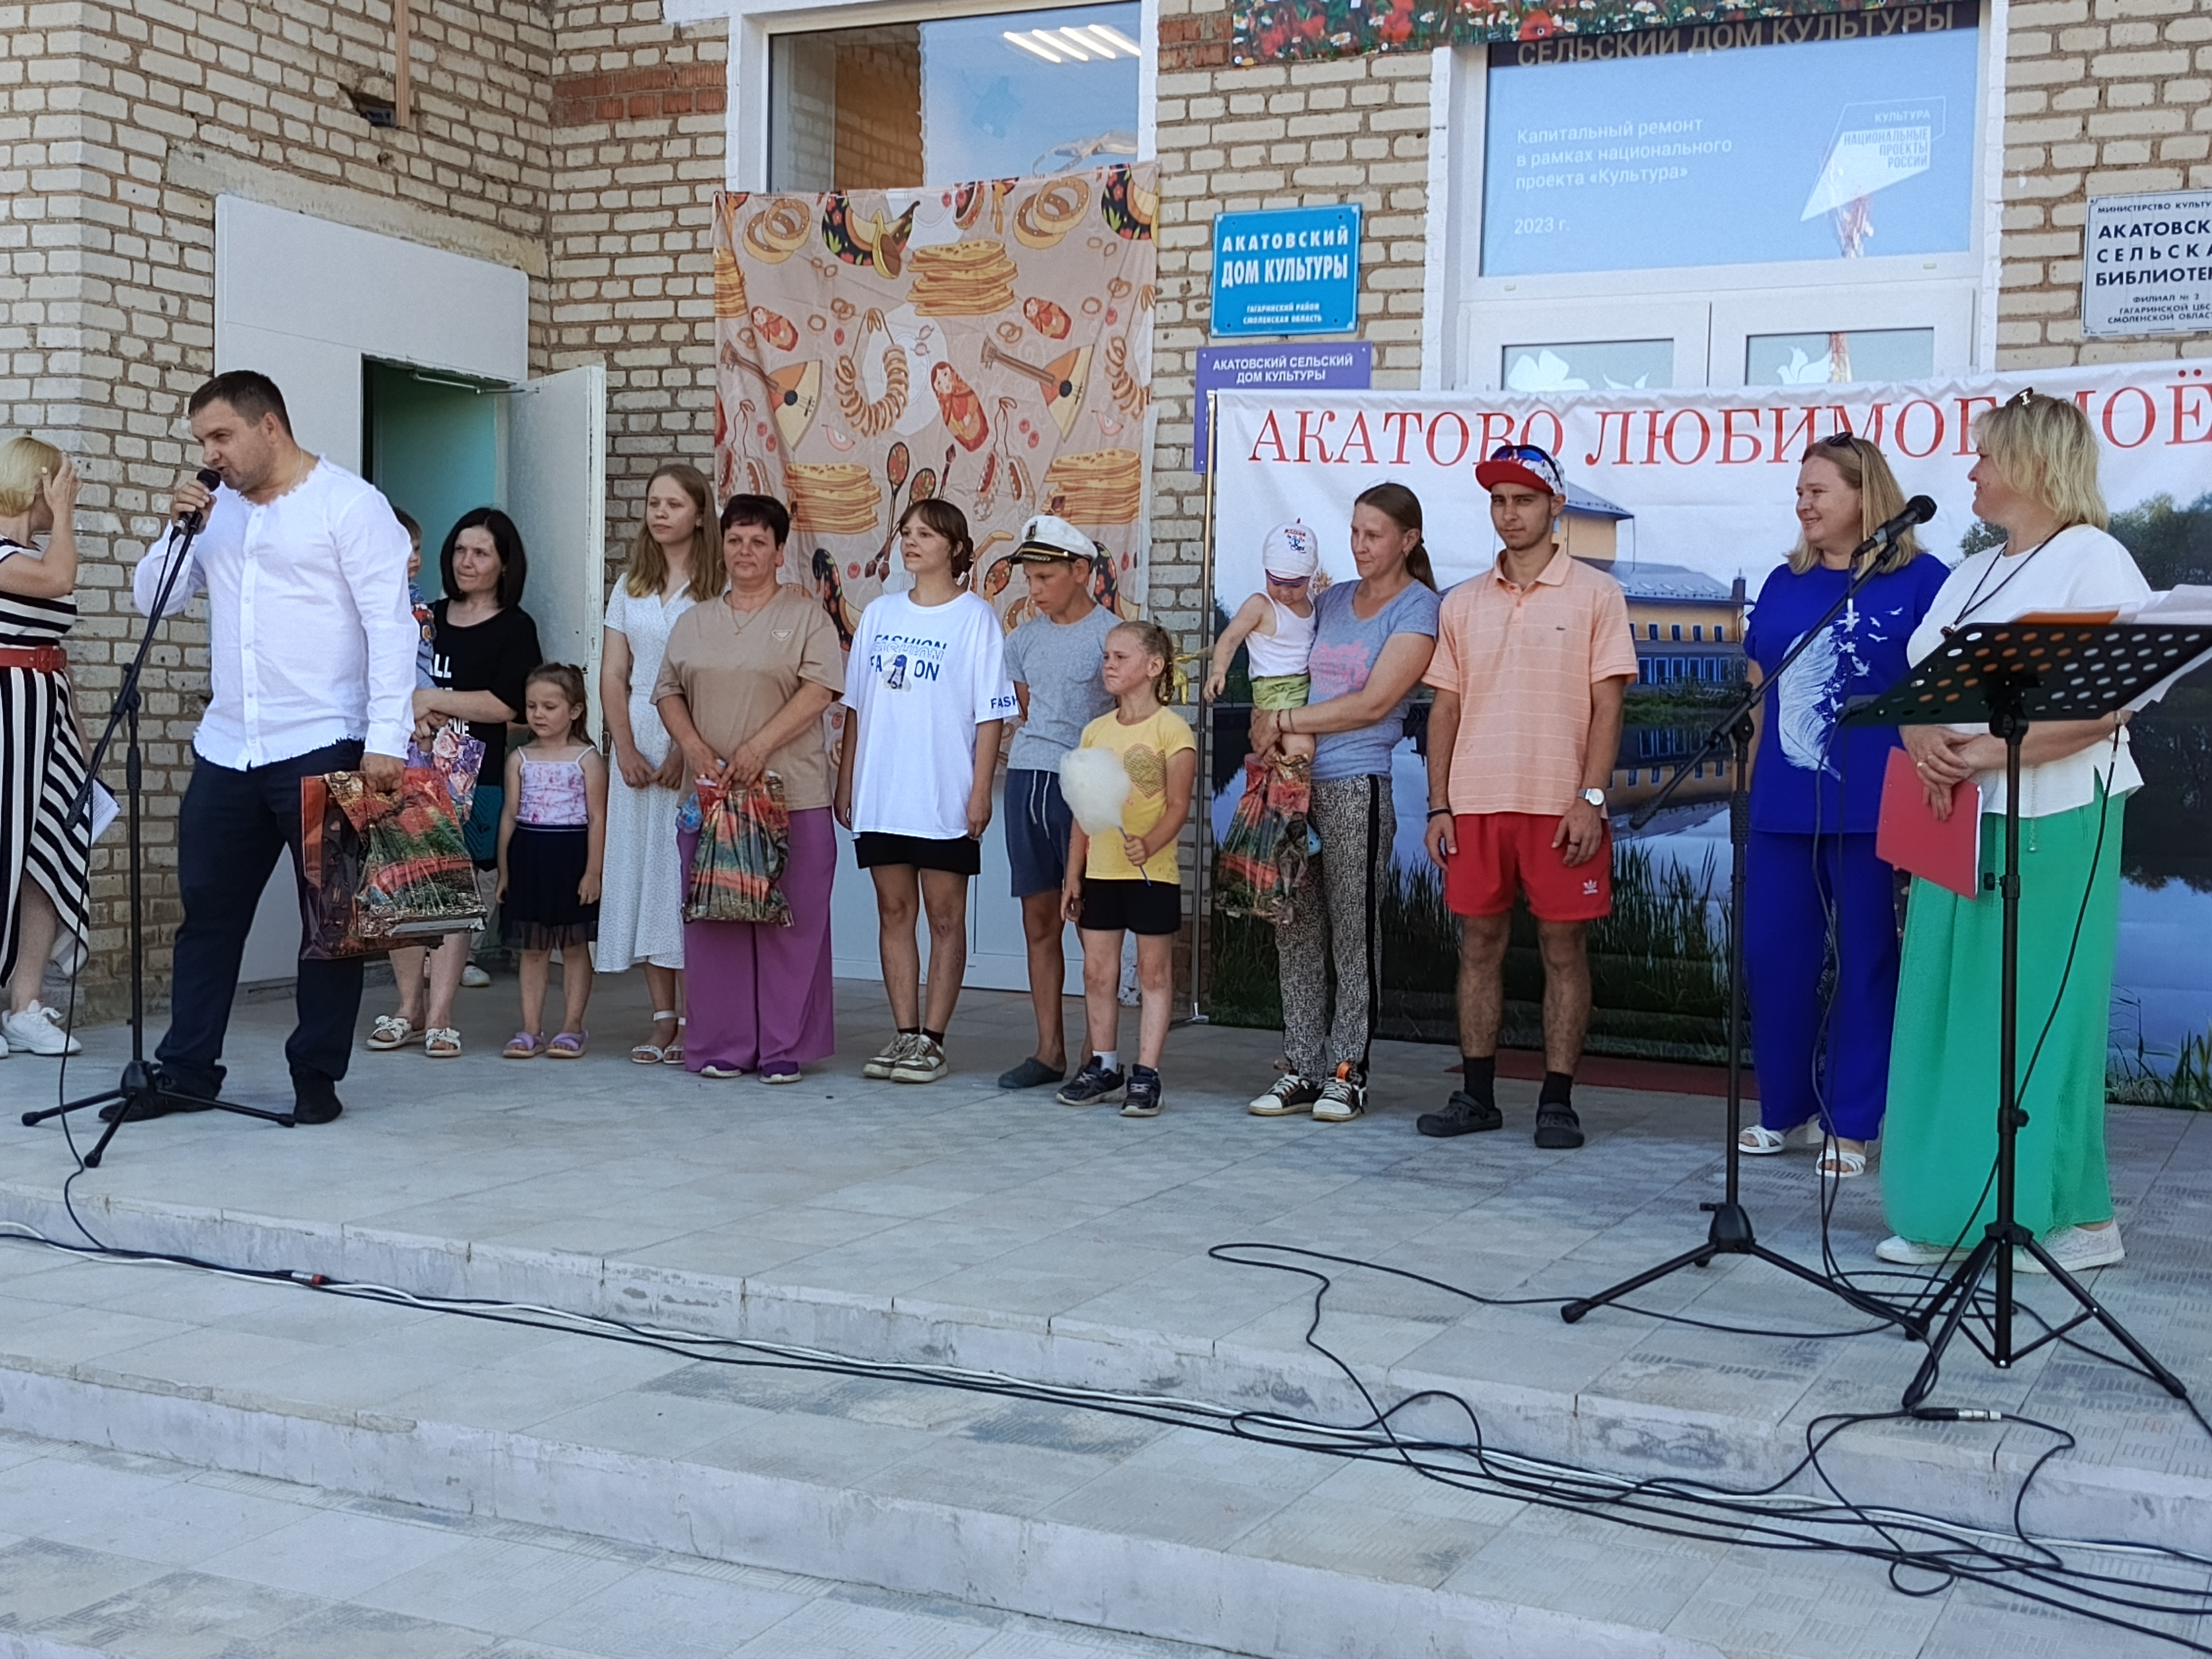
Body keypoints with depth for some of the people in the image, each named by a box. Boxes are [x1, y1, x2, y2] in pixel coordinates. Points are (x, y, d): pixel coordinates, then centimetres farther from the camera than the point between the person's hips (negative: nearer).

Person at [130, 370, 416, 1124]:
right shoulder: (217, 511, 13)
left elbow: (390, 625, -12)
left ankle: (317, 1075, 12)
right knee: (207, 911, 10)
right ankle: (186, 1069, 19)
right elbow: (153, 599, 16)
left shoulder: (349, 503, -6)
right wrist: (178, 532, -2)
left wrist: (386, 740, -19)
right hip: (226, 751, 6)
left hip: (321, 749, -6)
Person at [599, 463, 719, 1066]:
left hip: (696, 749, -5)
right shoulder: (630, 588, 14)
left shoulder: (721, 590, -3)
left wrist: (687, 751, -16)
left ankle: (692, 1021, -2)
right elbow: (613, 675, 10)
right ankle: (663, 1019, 9)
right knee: (641, 871, 4)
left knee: (688, 874, -6)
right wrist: (626, 750, -3)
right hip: (638, 747, 5)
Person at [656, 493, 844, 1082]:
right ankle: (721, 1046, 10)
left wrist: (759, 747, -16)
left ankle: (784, 1047, 5)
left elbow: (819, 690, -8)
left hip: (791, 796, -3)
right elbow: (669, 691, 14)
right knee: (714, 920, 3)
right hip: (710, 793, 4)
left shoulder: (806, 616, 4)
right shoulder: (695, 621, 17)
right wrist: (693, 747, -5)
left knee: (789, 922, -2)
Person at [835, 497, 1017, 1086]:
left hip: (945, 798, -5)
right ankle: (903, 1035, 14)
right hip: (879, 795, 5)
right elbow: (857, 705, 15)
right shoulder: (879, 613, 12)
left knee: (945, 915, 1)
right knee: (894, 911, 7)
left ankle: (932, 1041, 6)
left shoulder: (976, 619, -2)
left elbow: (990, 715, -5)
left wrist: (981, 791, -12)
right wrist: (845, 782, 11)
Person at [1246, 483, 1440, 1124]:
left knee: (1353, 933, -1)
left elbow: (1374, 704, -10)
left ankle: (1347, 1071, 6)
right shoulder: (1330, 600, 17)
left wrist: (1284, 721, -9)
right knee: (1296, 931, 6)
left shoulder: (1419, 609, -2)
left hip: (1358, 787, -6)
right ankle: (1301, 1068, 12)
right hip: (1296, 782, 6)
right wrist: (1266, 723, 2)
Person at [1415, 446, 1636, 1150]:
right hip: (1476, 803, 3)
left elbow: (1607, 705, -4)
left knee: (1564, 949, 1)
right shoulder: (1462, 603, 11)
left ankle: (1558, 1102, 8)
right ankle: (1476, 1094, 15)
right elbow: (1445, 708, 11)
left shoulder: (1595, 594, 0)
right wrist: (1438, 807, 4)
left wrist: (1590, 799, -13)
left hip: (1561, 805, -3)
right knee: (1480, 945, 7)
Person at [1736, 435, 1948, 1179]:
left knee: (1864, 963, 4)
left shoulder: (1921, 581, -3)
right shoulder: (1783, 584, 12)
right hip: (1783, 806, 5)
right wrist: (1750, 789, 13)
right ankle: (1783, 1109, 22)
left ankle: (1849, 1123, 13)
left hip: (1871, 807, -5)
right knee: (1773, 958, 7)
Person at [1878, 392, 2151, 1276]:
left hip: (2052, 823, -7)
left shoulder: (2094, 561, -5)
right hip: (1955, 820, 7)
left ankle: (2076, 1216, 4)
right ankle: (1949, 1209, 10)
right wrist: (1927, 742, -9)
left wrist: (1988, 753, -22)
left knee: (2041, 1013, -5)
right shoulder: (1970, 574, 19)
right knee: (1949, 1009, 5)